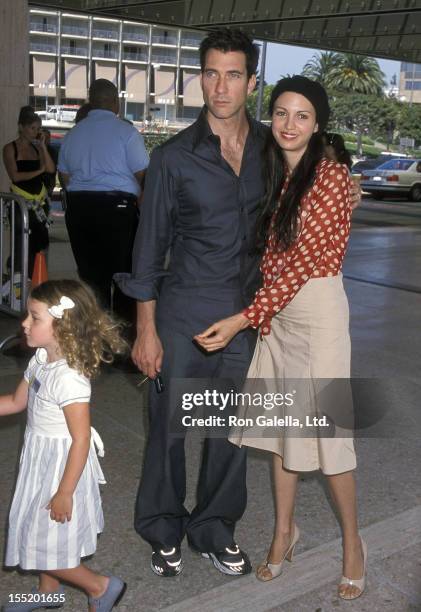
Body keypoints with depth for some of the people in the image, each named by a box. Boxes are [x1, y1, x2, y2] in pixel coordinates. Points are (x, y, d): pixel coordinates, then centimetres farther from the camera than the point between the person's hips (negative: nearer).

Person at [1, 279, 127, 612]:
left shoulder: (69, 378, -30)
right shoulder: (41, 360, -3)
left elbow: (81, 440, -27)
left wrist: (64, 493, -21)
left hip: (62, 466, -9)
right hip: (42, 460, 9)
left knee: (47, 541, 4)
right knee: (39, 532, 24)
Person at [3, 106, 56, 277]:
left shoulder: (37, 147, 12)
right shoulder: (10, 148, -2)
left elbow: (51, 169, -2)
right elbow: (15, 176, -12)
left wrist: (43, 146, -5)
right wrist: (39, 171, -5)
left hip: (40, 201, 5)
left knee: (37, 243, 4)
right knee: (22, 245, -6)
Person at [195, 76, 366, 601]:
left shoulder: (331, 176, -13)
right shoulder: (273, 175, 9)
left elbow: (302, 259, -19)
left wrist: (243, 320, -23)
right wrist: (263, 316, 4)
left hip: (318, 311, -7)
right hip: (276, 312, 7)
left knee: (326, 429, 2)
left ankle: (352, 544, 21)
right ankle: (284, 530, 30)